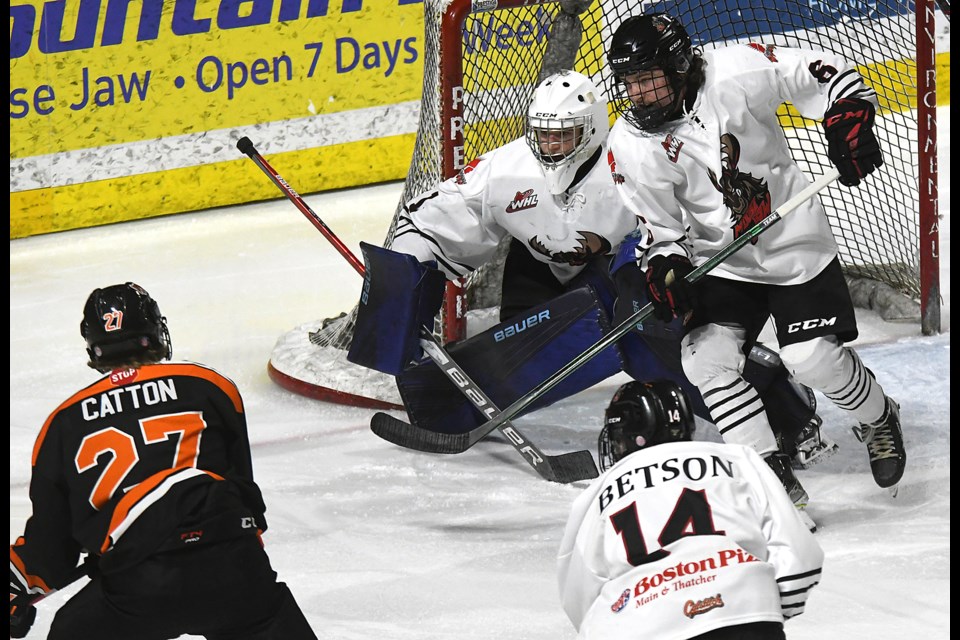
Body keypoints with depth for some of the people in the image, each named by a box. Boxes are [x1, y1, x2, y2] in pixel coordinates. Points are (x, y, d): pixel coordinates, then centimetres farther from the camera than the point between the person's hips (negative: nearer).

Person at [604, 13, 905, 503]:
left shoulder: (734, 73, -20)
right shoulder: (631, 146, -11)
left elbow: (824, 75, -9)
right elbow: (660, 226, -2)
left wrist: (848, 118, -23)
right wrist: (663, 266, -21)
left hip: (795, 242, -3)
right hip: (722, 261, 3)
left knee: (813, 358, -13)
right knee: (705, 358, -16)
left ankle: (879, 421, 19)